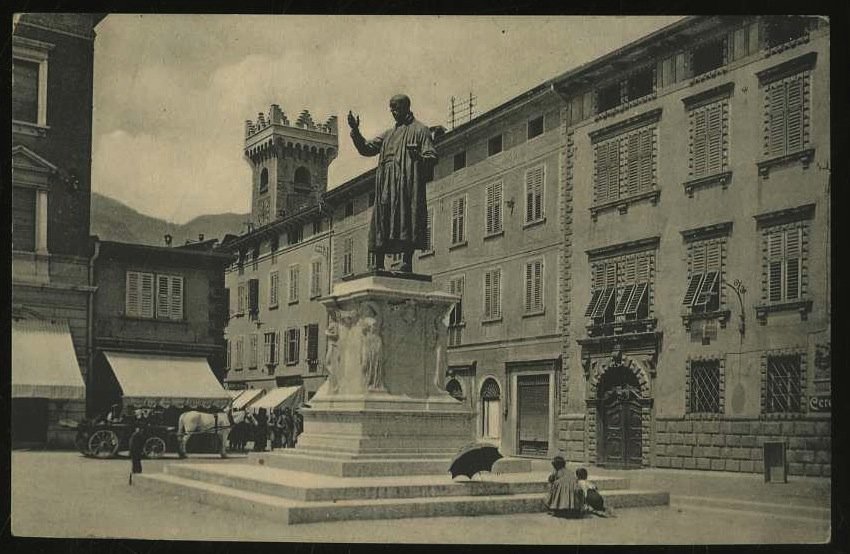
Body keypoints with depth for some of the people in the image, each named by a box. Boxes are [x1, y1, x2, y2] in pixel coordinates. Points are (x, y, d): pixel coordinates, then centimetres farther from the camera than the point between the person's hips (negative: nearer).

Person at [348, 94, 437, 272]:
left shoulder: (419, 130, 7)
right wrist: (355, 131, 5)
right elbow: (366, 149, 20)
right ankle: (379, 264, -2)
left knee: (407, 220, -13)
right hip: (386, 185, 6)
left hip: (408, 183, -6)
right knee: (382, 221, -1)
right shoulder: (388, 134, 25)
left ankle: (407, 261, -14)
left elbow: (432, 157, -2)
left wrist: (419, 158, -24)